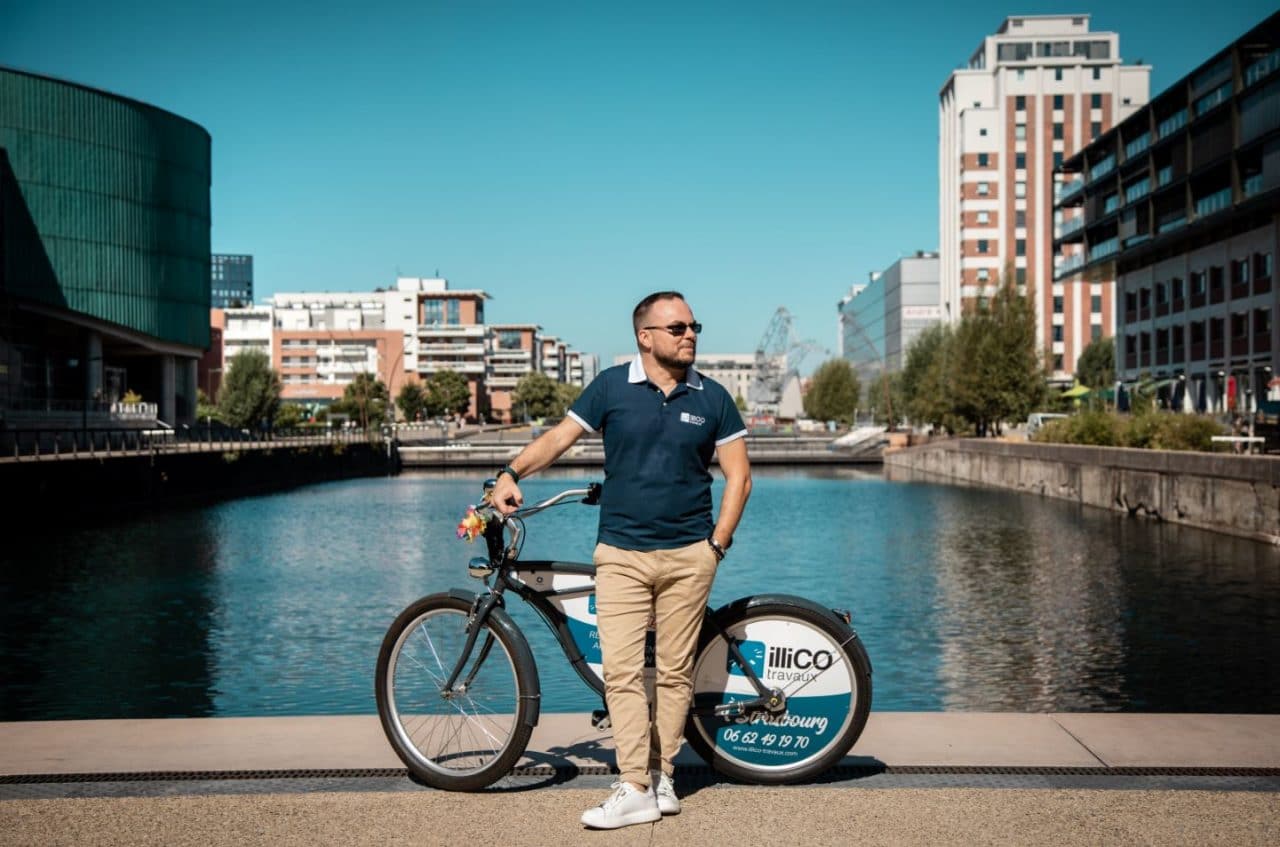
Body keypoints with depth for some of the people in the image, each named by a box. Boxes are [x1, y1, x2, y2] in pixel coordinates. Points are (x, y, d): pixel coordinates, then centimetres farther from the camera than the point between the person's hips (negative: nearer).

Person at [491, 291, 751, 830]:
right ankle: (635, 790, -2)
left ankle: (662, 776, 18)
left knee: (675, 670, 6)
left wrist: (717, 544, 0)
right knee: (621, 671, -6)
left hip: (688, 556, 1)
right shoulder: (611, 387, 2)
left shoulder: (712, 398, 5)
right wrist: (512, 473, -14)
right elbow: (559, 437, 2)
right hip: (621, 554, -1)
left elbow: (738, 475, 7)